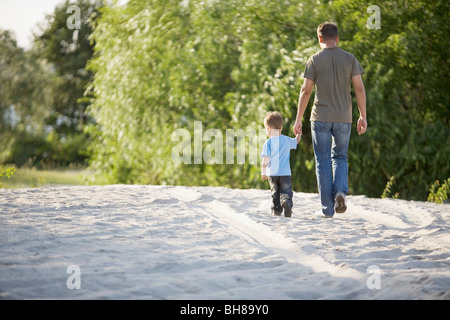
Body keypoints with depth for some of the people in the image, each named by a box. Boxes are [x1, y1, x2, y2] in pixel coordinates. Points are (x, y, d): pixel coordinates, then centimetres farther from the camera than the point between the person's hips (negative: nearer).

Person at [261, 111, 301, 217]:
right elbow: (296, 141, 26)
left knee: (275, 192, 15)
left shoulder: (268, 143, -6)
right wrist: (299, 134, 45)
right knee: (286, 191, 1)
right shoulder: (287, 140, 4)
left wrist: (263, 172, -2)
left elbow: (265, 159, -10)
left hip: (272, 173, -1)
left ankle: (276, 209, 13)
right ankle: (286, 201, -28)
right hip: (285, 173, 1)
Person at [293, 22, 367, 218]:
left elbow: (305, 90, -5)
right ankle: (340, 191, -9)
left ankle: (327, 208, 3)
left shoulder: (314, 60, -2)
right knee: (340, 157, 17)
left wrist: (298, 119, -1)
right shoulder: (350, 59, 3)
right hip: (343, 118, 2)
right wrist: (363, 116, 4)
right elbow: (359, 88, -1)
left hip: (321, 118, -2)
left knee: (323, 161, 4)